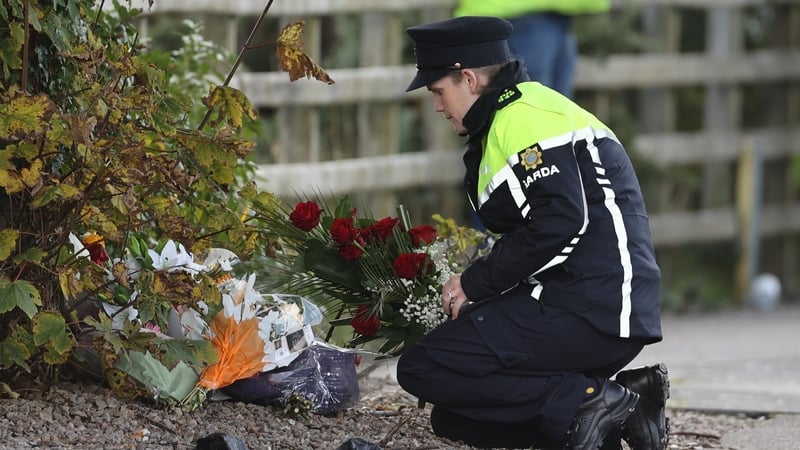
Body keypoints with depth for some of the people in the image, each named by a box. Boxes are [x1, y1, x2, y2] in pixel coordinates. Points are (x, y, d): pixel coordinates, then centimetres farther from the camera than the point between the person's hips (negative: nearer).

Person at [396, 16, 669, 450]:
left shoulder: (526, 117, -10)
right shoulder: (509, 119, 25)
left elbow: (559, 223, -21)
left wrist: (474, 284, -12)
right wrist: (475, 286, 12)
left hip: (592, 312, -11)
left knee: (421, 369, -11)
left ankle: (584, 402, -16)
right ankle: (618, 405, 2)